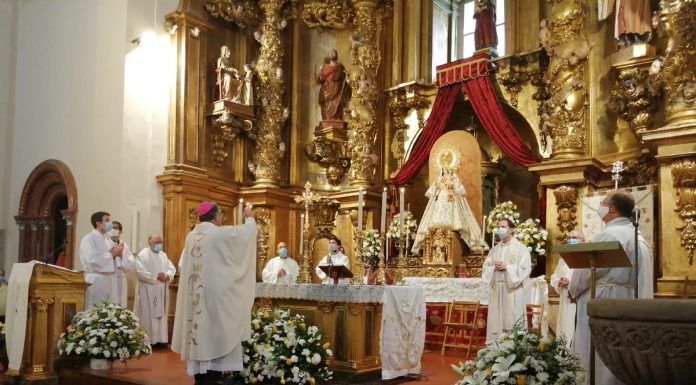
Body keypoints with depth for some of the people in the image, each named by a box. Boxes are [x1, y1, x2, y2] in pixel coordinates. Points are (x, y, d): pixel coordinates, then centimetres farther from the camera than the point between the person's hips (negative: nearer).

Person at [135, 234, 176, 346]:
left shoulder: (163, 255, 14)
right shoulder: (143, 254, -7)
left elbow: (172, 268, 11)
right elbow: (140, 271, -19)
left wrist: (167, 275, -11)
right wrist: (156, 276, -19)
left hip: (161, 291, 7)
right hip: (147, 291, -7)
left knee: (161, 314, 8)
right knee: (147, 316, -3)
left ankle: (159, 338, 14)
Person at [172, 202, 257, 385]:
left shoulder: (191, 236, 9)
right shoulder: (221, 233, -11)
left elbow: (182, 266, 18)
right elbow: (248, 231, 2)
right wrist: (250, 217, 21)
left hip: (194, 296, 7)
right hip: (215, 294, -7)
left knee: (200, 331, 10)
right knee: (216, 335, -2)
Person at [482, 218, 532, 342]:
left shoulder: (521, 248, 0)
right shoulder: (495, 249, 16)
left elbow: (525, 269, -9)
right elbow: (486, 267, 13)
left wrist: (506, 267, -14)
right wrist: (494, 268, -8)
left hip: (513, 289, -5)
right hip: (497, 289, 5)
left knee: (513, 322, -5)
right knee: (496, 322, 5)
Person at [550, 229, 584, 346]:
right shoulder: (563, 258, 20)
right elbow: (554, 278, 18)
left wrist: (571, 283, -19)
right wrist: (559, 282, -3)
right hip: (565, 302, 6)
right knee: (564, 334, 8)